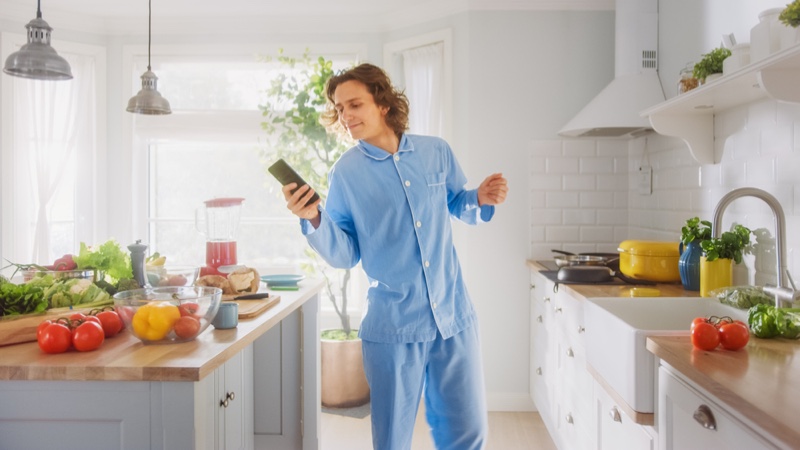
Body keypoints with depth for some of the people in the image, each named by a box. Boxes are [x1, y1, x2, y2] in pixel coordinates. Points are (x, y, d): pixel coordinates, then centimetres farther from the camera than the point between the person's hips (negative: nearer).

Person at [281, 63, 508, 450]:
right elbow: (345, 254, -4)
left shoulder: (436, 151, 2)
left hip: (454, 317, 2)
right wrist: (314, 219, -21)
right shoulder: (345, 172, -4)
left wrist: (481, 200, -5)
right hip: (392, 327, -2)